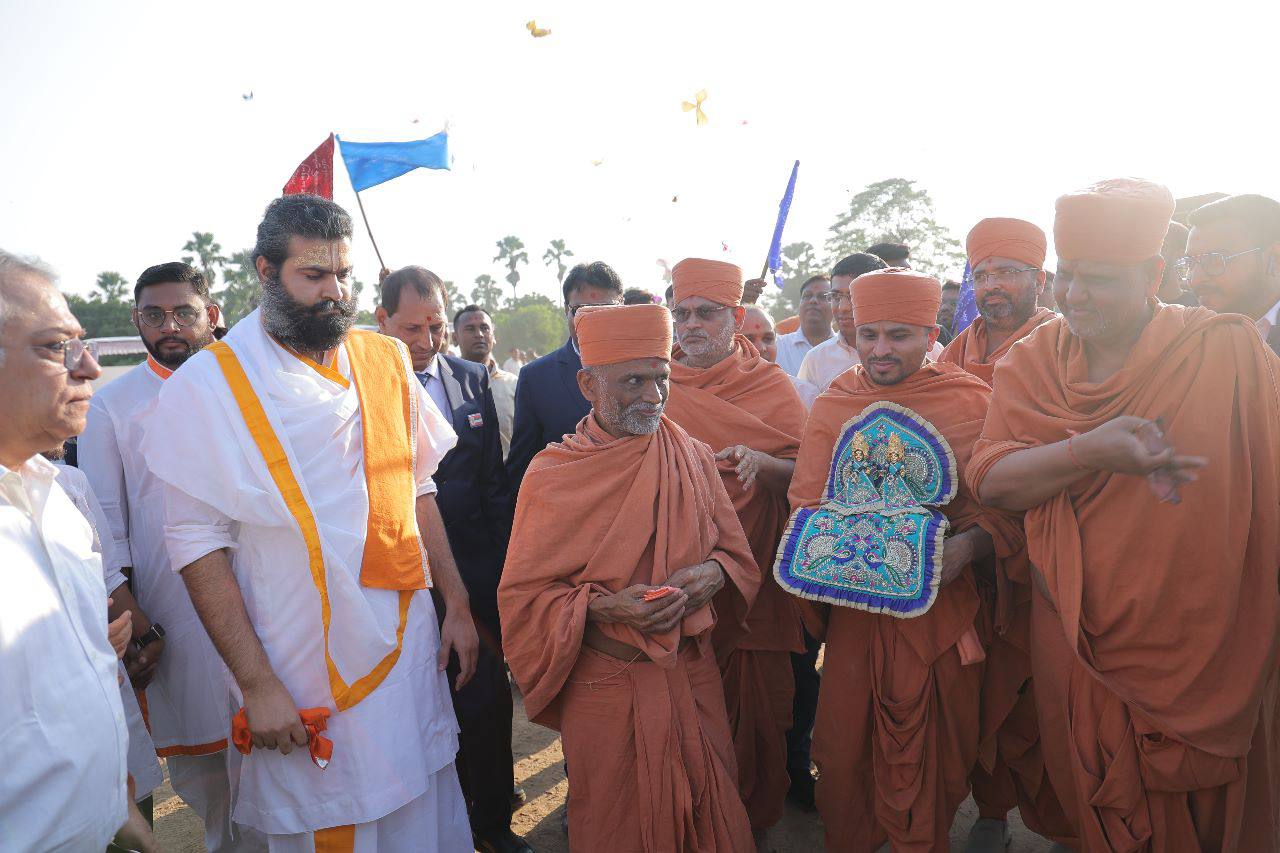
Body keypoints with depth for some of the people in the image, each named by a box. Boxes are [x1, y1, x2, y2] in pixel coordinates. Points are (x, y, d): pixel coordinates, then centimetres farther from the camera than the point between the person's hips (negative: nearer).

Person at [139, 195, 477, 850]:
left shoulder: (386, 361, 4)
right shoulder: (207, 385, -9)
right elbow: (199, 546, -10)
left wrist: (456, 604, 5)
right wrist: (257, 684, -14)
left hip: (410, 646, 4)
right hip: (300, 677, -4)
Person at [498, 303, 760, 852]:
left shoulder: (694, 459, 0)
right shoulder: (553, 473, -10)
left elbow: (736, 553, 8)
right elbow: (525, 594, -6)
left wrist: (713, 572, -15)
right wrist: (604, 606, -22)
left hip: (693, 676, 3)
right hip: (605, 687, -2)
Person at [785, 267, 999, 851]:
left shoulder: (971, 402, -2)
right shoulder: (831, 406, 3)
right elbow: (806, 506, 8)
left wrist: (964, 547, -21)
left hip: (939, 602, -1)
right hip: (853, 603, 1)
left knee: (935, 753, 12)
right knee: (844, 745, 10)